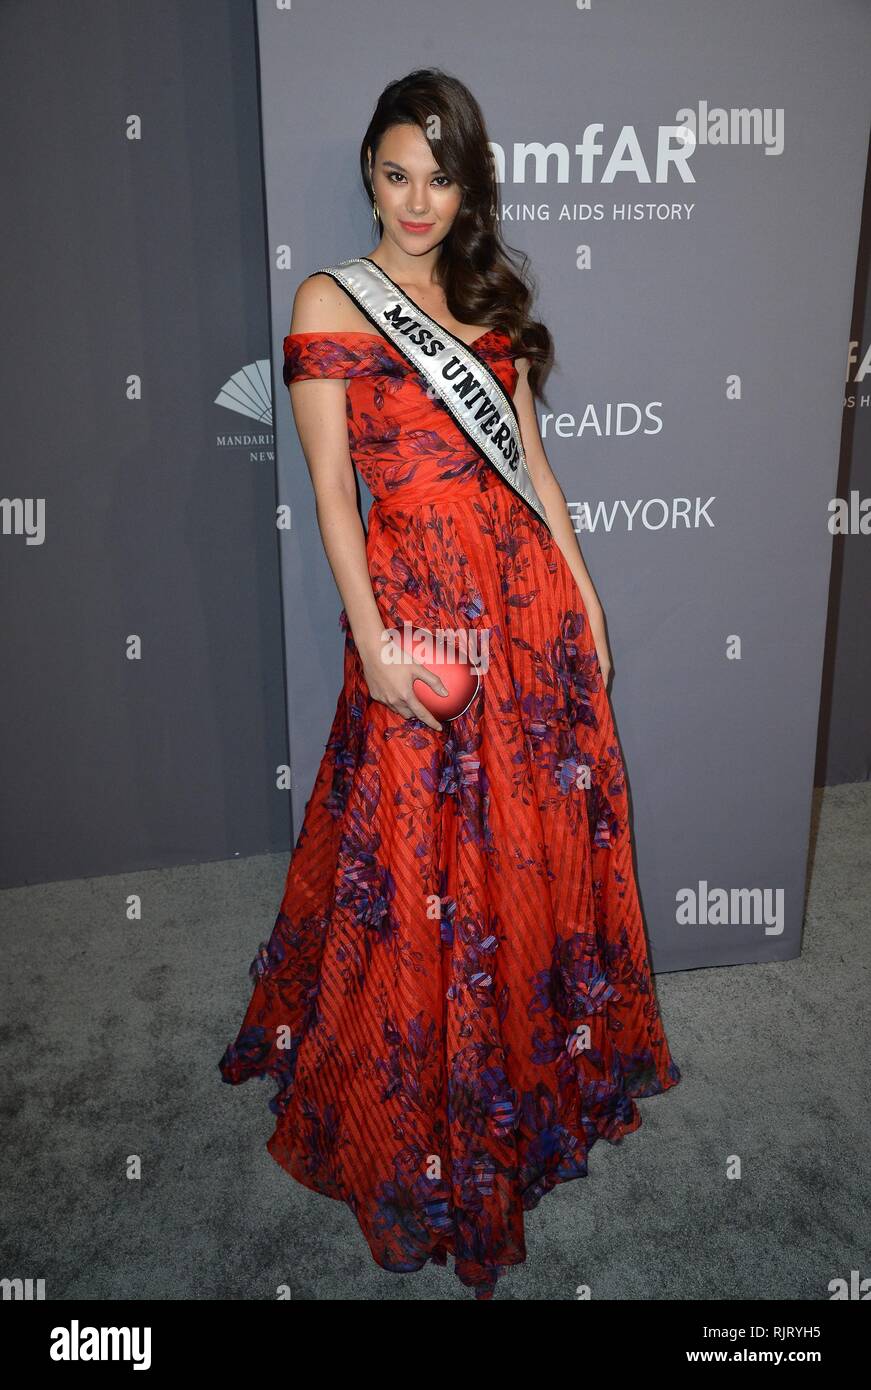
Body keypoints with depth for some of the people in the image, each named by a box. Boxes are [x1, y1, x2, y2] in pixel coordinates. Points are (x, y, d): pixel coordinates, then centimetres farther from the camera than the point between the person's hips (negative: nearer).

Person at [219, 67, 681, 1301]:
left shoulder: (491, 299, 15)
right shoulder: (330, 301, -1)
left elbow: (529, 457, 15)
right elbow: (330, 485, -8)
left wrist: (582, 589, 9)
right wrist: (373, 640, -15)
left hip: (528, 594, 6)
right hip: (419, 598, -5)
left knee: (540, 834, 13)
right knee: (428, 862, 3)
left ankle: (547, 1051, 38)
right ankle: (421, 1113, 26)